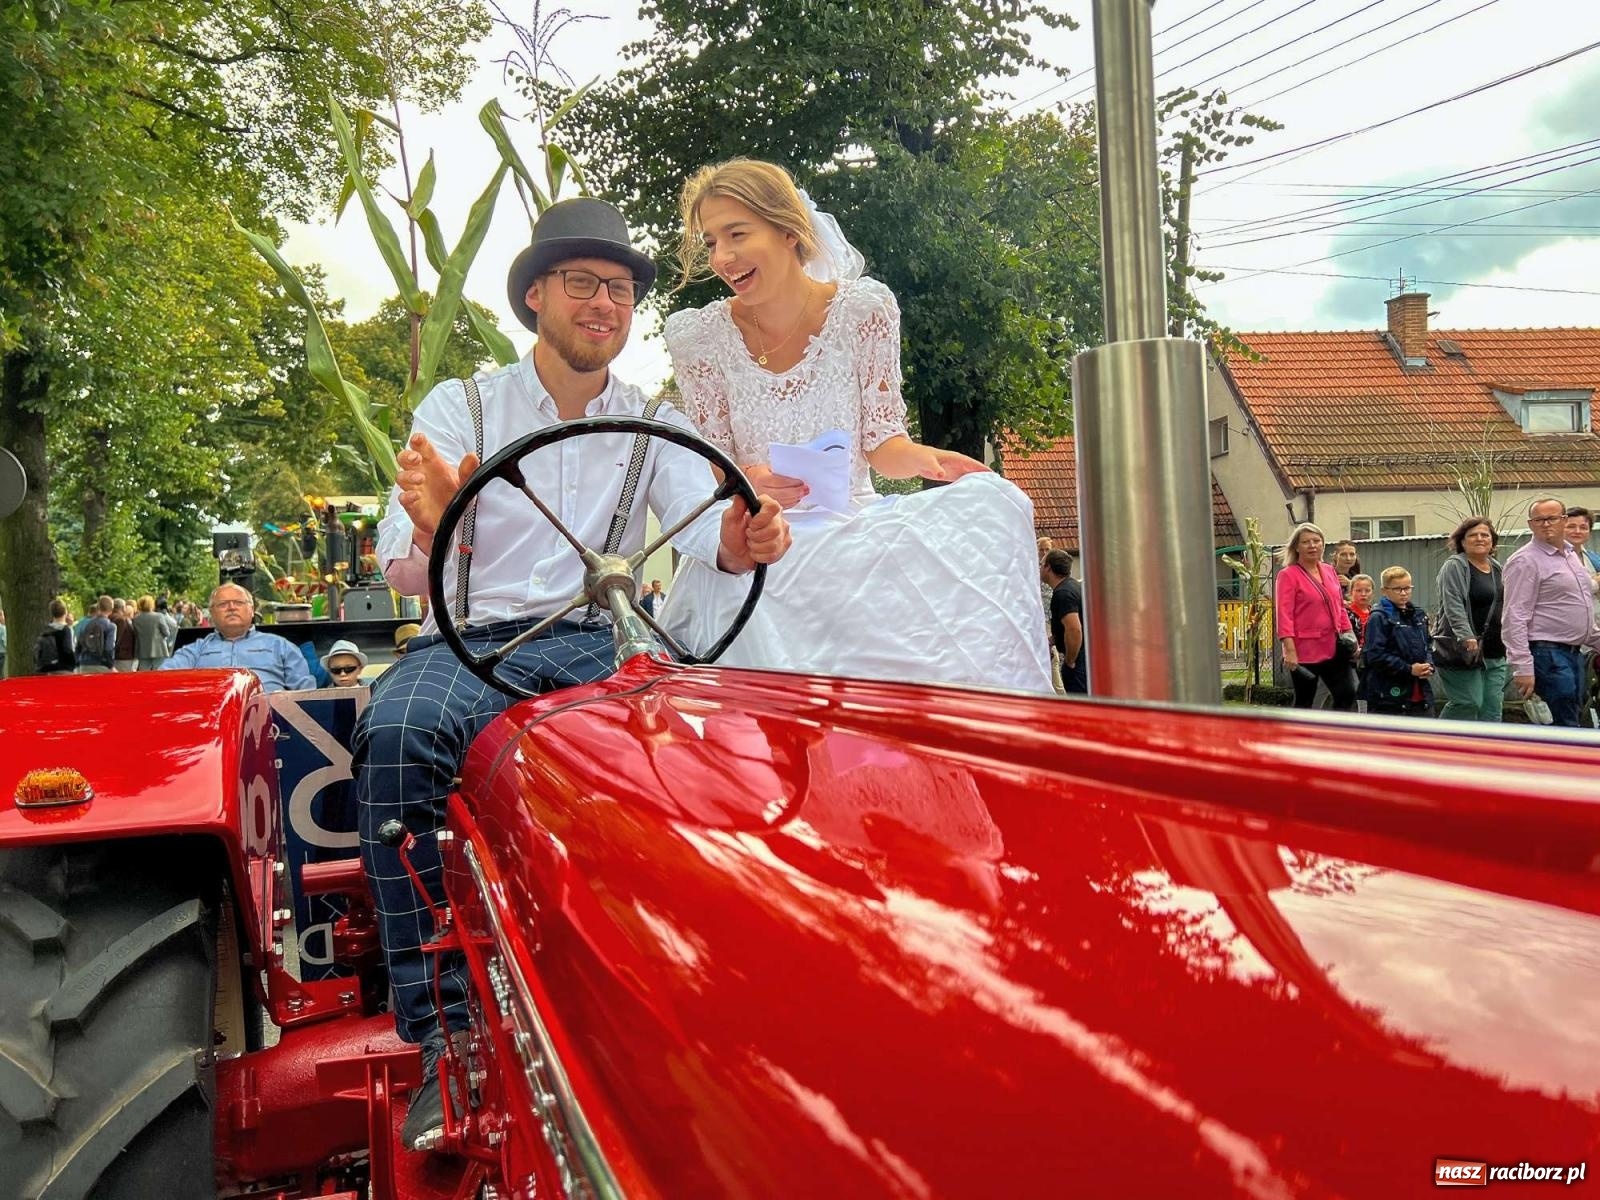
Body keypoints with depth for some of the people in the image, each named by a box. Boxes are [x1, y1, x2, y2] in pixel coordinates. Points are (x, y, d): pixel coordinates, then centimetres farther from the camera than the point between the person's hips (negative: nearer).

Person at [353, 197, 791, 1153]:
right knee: (395, 733, -35)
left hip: (595, 645, 1)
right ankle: (446, 1033, -26)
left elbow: (701, 525, -5)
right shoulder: (459, 408, 9)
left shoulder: (654, 425, 15)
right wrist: (431, 533, -29)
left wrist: (739, 542, -31)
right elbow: (403, 574, -3)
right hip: (469, 642, 0)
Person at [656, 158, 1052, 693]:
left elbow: (881, 440, 2)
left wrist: (920, 459, -21)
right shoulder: (698, 336, -4)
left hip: (857, 523, 2)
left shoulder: (864, 308, -3)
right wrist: (752, 482, -23)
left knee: (991, 501, -26)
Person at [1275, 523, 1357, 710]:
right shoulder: (1288, 575, -7)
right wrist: (1289, 650, -21)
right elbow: (1283, 615, -14)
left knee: (1348, 695, 4)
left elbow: (1340, 607, 19)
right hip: (1305, 650, -6)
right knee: (1304, 703, 3)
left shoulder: (1329, 571, 12)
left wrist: (1350, 636, 12)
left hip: (1333, 649, 6)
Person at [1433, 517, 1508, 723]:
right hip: (1465, 651, -8)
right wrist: (1467, 637, -29)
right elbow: (1453, 606, -19)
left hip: (1495, 652, 8)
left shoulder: (1497, 569, 17)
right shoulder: (1454, 567, -8)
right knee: (1469, 704, -11)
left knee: (1493, 705, 5)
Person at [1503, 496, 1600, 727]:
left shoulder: (1572, 555, 16)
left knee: (1569, 721, 11)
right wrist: (1522, 668, -23)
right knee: (1565, 727, -11)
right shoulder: (1525, 562, -11)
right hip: (1547, 654, -9)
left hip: (1573, 652, 9)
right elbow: (1515, 619, -17)